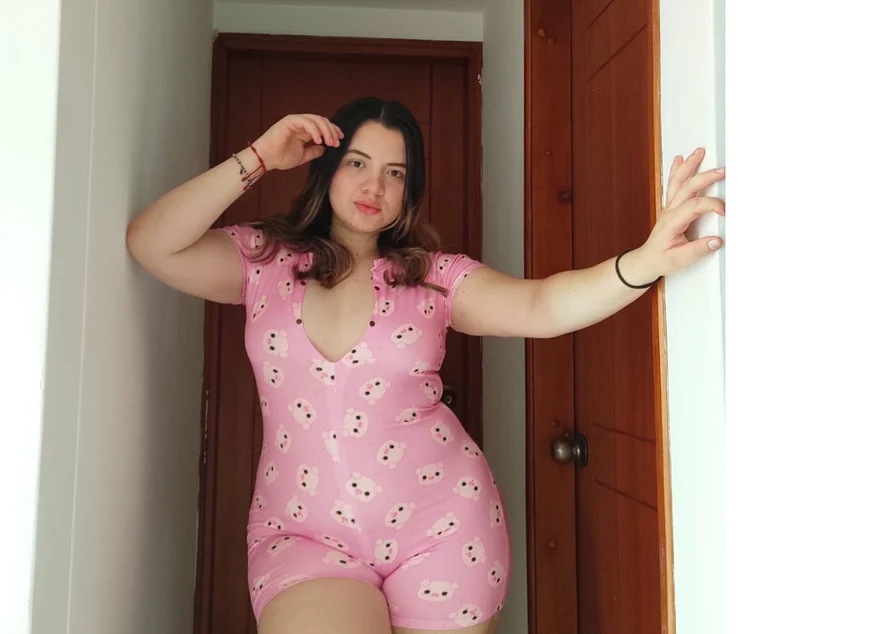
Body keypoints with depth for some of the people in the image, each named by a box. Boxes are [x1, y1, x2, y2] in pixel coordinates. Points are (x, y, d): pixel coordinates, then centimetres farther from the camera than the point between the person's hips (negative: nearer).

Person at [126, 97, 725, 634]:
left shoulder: (434, 276, 1)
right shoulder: (264, 260, 4)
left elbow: (541, 306, -13)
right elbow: (152, 245, -8)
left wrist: (647, 261, -31)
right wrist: (257, 159, -10)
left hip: (442, 527, 1)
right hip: (303, 537, 0)